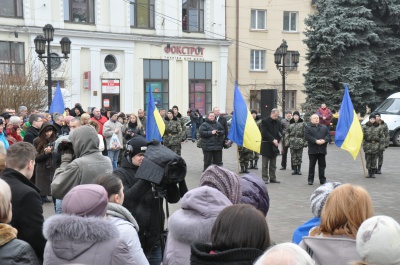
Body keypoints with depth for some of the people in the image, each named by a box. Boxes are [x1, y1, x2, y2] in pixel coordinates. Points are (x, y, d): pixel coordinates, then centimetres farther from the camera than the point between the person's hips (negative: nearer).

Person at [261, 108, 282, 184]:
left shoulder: (278, 122, 10)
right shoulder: (265, 121, -7)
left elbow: (280, 132, 10)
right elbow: (265, 133, -14)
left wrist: (277, 141, -6)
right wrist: (273, 140, -20)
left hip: (274, 145, 5)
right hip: (266, 145, -5)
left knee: (273, 164, 8)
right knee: (265, 163, -1)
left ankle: (273, 178, 15)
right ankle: (265, 178, 3)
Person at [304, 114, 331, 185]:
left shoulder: (324, 127, 16)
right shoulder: (308, 127, 2)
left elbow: (328, 135, 7)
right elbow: (307, 136, -10)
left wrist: (324, 140, -13)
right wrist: (316, 141, -18)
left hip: (322, 149, 3)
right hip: (312, 150, -3)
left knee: (322, 165, 7)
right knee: (312, 165, 1)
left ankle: (322, 179, 15)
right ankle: (310, 179, 9)